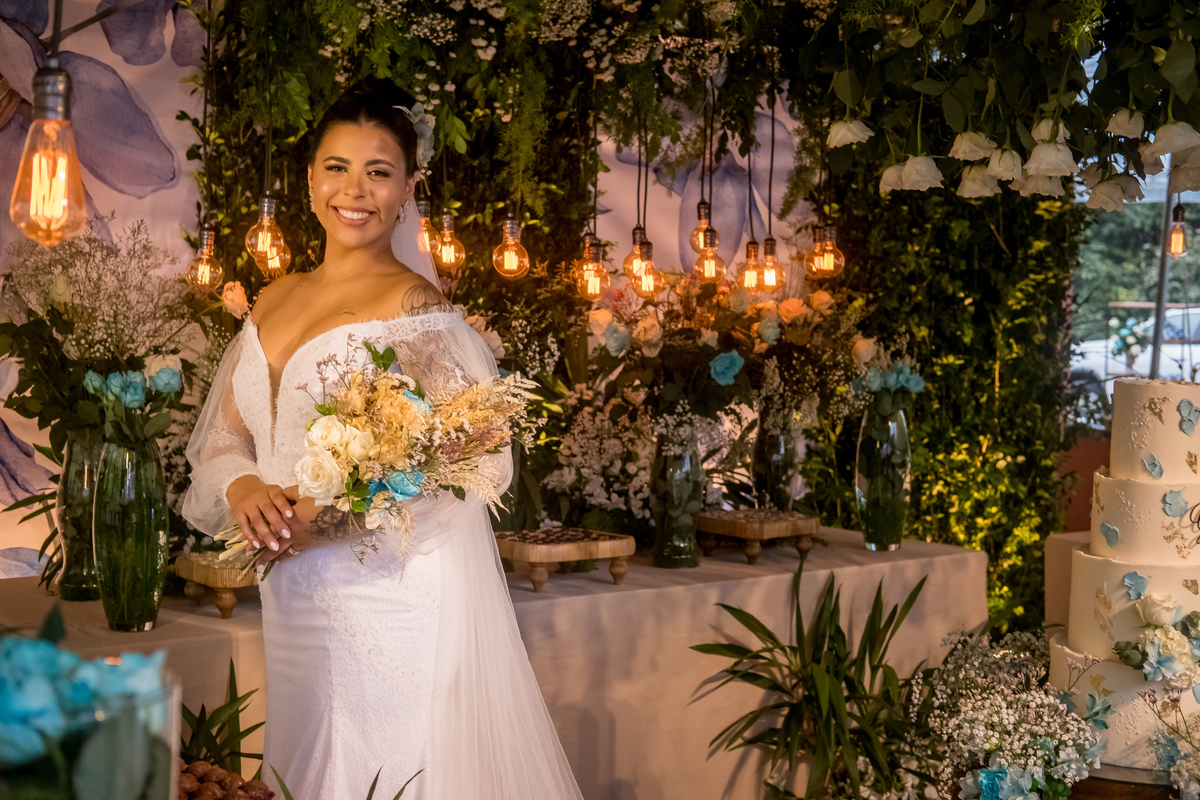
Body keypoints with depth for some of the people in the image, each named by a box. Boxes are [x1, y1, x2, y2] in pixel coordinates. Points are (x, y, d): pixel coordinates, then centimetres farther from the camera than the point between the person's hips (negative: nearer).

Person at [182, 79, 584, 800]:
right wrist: (241, 487, -10)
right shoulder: (276, 301, 11)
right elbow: (222, 437, 13)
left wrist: (325, 512, -22)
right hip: (293, 597, 6)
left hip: (391, 592, -6)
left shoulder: (415, 306, -10)